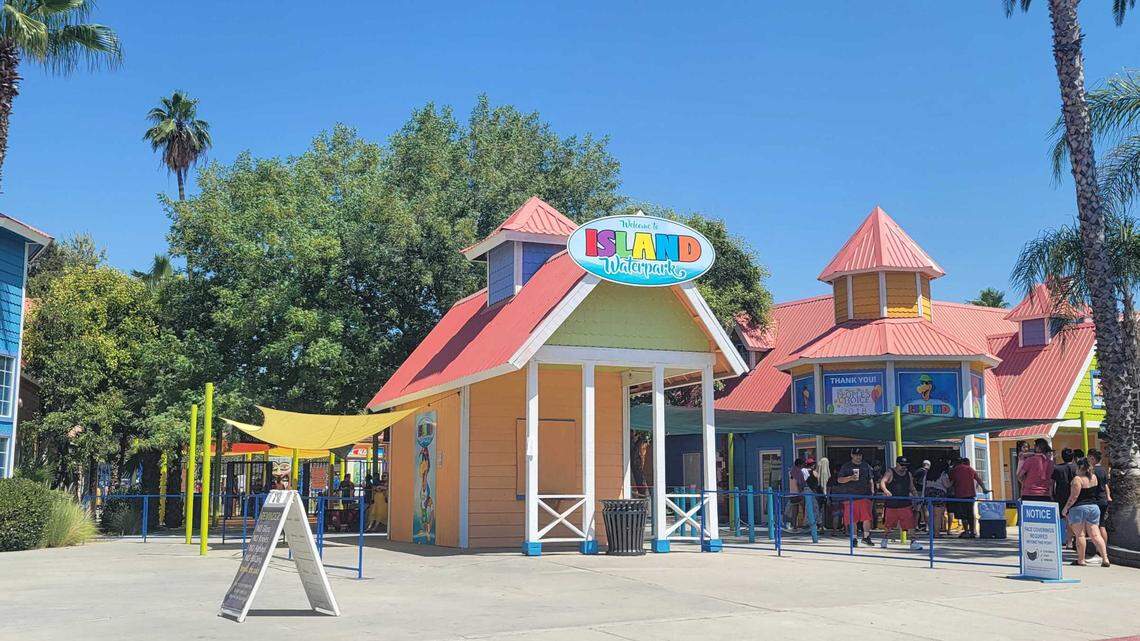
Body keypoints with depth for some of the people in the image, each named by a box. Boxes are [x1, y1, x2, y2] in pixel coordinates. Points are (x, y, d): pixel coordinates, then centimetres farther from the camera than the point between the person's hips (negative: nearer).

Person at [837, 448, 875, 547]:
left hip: (865, 495, 1)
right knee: (852, 519, 2)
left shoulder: (866, 466, 13)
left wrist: (872, 490, 9)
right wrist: (850, 478, -14)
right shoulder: (846, 466, 5)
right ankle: (854, 538, 12)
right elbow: (840, 480, 1)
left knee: (867, 517, -8)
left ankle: (866, 537, 4)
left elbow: (870, 479, 20)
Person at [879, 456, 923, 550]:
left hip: (906, 505, 3)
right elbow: (882, 482, -21)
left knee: (909, 525, -8)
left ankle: (913, 542, -4)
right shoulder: (890, 473, -6)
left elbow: (912, 488, 17)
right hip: (891, 505, -3)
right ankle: (884, 541, 30)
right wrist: (885, 490, -42)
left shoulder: (909, 474, 9)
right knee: (888, 525, 11)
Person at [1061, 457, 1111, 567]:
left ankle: (1081, 560, 2)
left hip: (1078, 508, -6)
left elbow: (1074, 497, -15)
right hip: (1094, 507, 6)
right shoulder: (1094, 478, 7)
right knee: (1095, 535, 5)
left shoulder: (1077, 479, -12)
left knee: (1080, 535, 0)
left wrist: (1065, 508, -6)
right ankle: (1105, 559, -3)